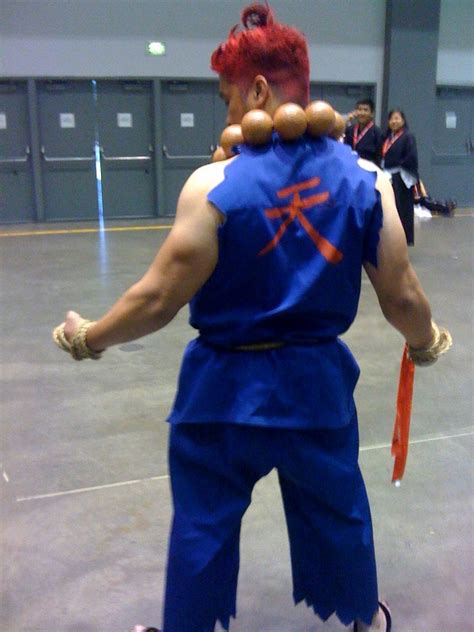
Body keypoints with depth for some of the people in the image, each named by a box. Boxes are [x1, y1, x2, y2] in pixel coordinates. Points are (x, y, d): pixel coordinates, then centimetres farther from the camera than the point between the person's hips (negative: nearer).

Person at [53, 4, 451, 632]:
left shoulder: (214, 185, -18)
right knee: (338, 510, 25)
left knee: (202, 524, 17)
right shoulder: (367, 179, -8)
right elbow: (402, 298, -4)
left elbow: (158, 300, -14)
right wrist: (426, 342, 18)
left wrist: (86, 337, 3)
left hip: (227, 386, -3)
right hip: (318, 380, 4)